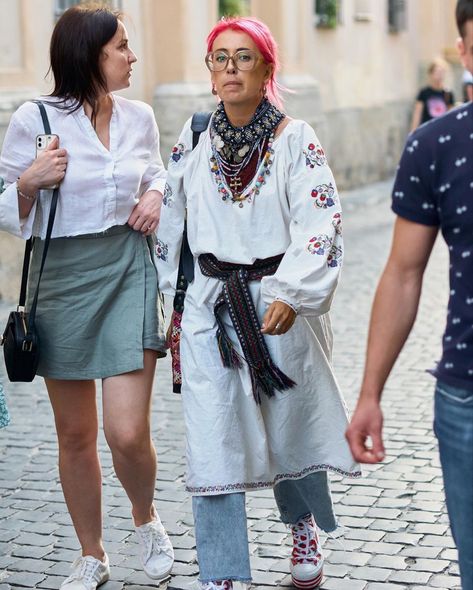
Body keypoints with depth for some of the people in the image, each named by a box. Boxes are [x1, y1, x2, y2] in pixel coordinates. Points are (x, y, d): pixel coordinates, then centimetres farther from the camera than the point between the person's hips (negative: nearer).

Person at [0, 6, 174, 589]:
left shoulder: (139, 116, 4)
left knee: (128, 432, -9)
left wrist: (155, 196, 1)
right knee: (75, 435, 10)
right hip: (62, 278, -1)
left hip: (129, 272, 1)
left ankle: (146, 518, 24)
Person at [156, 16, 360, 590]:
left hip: (280, 304, -2)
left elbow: (320, 225, -16)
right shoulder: (194, 138, 4)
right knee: (211, 439, -3)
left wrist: (291, 295, -28)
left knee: (291, 424, 13)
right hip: (210, 306, 2)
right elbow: (171, 217, 13)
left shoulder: (295, 139, -7)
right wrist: (171, 294, 13)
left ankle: (304, 528, 42)